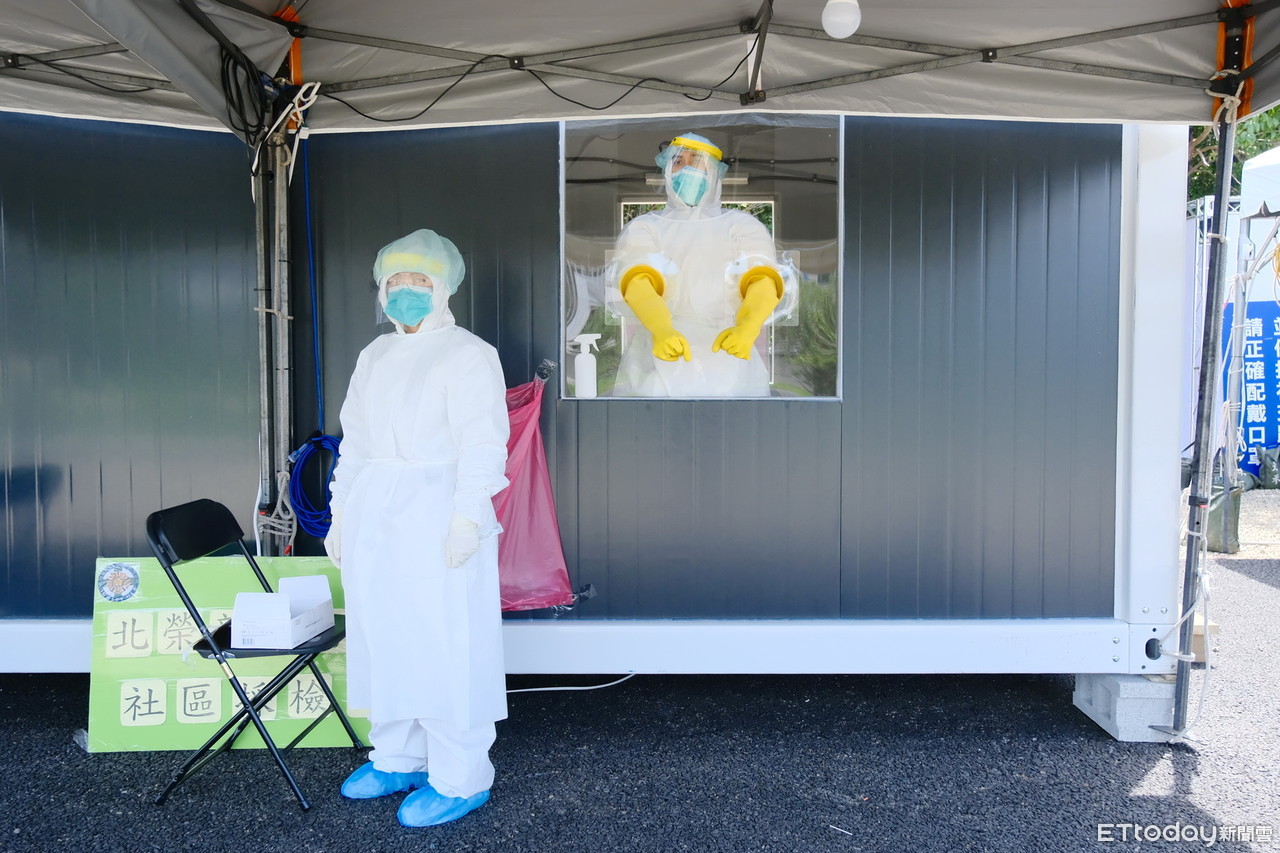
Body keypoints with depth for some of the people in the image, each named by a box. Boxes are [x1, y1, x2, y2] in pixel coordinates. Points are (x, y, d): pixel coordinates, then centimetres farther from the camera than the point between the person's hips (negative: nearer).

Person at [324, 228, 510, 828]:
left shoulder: (468, 354, -4)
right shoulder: (374, 356, 18)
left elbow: (482, 445, -13)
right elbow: (353, 443, 20)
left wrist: (467, 518, -22)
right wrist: (340, 514, 15)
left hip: (436, 518, -7)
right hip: (373, 519, 7)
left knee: (444, 646, -4)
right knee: (382, 638, 12)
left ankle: (459, 779, 8)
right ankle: (397, 759, 28)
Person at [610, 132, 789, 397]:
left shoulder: (743, 226, 12)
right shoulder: (643, 228, 12)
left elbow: (764, 282, -6)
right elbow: (638, 283, -8)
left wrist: (746, 328, -30)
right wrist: (661, 331, -31)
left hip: (727, 358, 0)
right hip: (659, 359, 0)